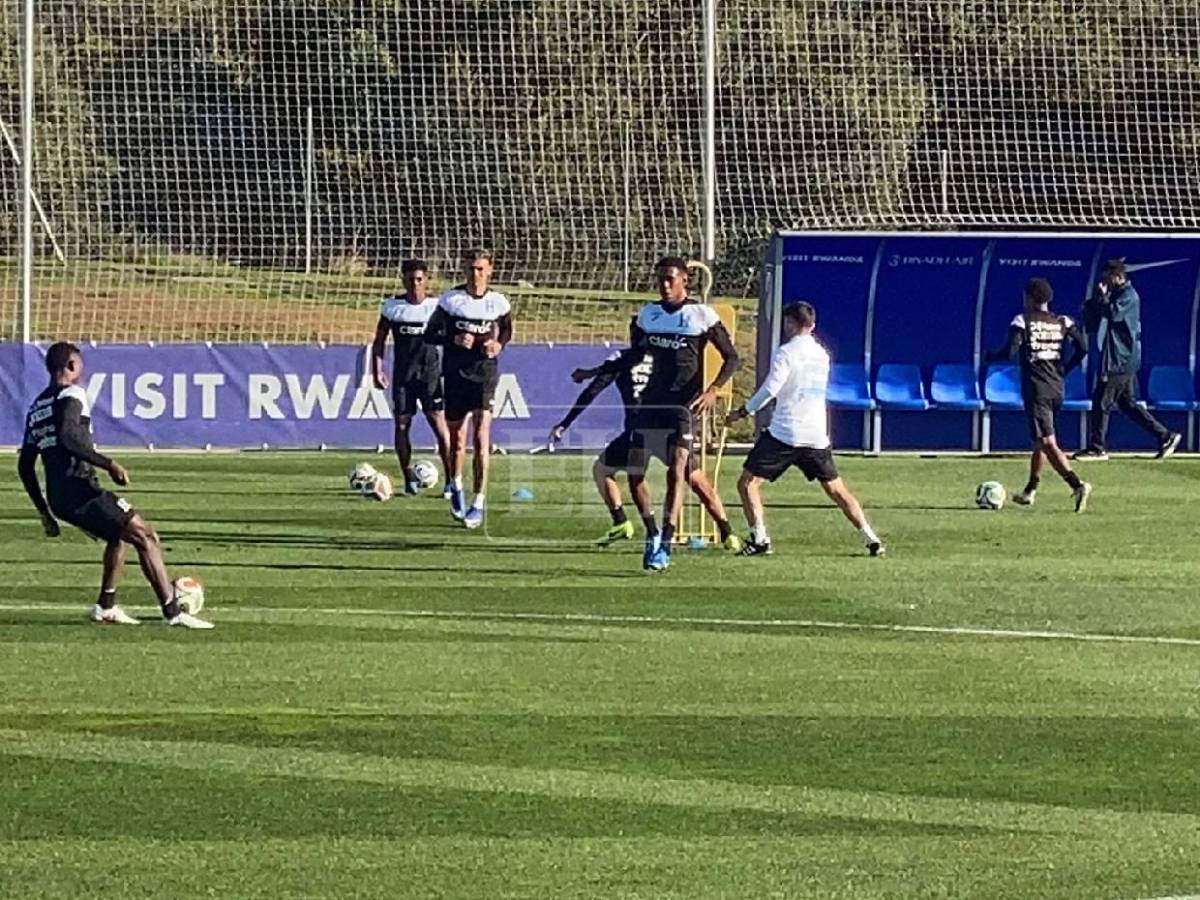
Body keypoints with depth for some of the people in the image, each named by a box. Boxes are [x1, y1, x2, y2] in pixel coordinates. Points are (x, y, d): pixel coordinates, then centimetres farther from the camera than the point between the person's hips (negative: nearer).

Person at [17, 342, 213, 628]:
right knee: (145, 537, -6)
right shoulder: (72, 396, -6)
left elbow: (25, 466, 21)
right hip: (81, 490, -9)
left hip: (58, 498, 9)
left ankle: (106, 607, 26)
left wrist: (44, 513, 26)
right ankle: (173, 612, -13)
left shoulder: (36, 408, 20)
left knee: (119, 534, 30)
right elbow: (68, 437, -25)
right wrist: (108, 463, -24)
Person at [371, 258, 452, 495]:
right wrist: (377, 371, 3)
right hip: (402, 375, 2)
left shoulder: (437, 306, -1)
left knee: (439, 423, -9)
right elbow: (379, 340, 10)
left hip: (430, 373, -2)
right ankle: (409, 478, 11)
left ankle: (451, 479, -8)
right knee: (402, 424, 0)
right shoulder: (391, 306, 3)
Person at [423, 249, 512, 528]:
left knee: (481, 437, -11)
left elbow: (507, 330, 19)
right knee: (457, 439, 7)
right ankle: (456, 487, 35)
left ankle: (479, 503, -8)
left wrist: (499, 344, -4)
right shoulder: (450, 299, -2)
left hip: (485, 373, -1)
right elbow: (430, 334, 2)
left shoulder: (498, 302, 1)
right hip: (456, 376, 1)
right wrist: (454, 339, -17)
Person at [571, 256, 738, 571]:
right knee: (634, 474, 0)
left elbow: (731, 358, 0)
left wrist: (713, 389, -16)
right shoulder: (648, 314, 10)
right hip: (651, 402, 5)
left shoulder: (701, 315, -4)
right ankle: (652, 535, 19)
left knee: (676, 473, -16)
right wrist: (595, 372, 17)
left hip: (683, 404, -5)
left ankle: (665, 546, -16)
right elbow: (634, 355, 24)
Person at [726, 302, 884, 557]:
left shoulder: (785, 352, -7)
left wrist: (742, 412, -4)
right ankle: (870, 538, 9)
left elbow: (770, 390, -14)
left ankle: (759, 538, -10)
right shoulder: (822, 354, 13)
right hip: (817, 435, 6)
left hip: (784, 433, -6)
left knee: (748, 483, 1)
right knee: (836, 489, 15)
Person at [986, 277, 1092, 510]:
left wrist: (989, 357, 5)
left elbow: (1010, 351, -14)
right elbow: (1082, 348, -1)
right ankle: (1031, 490, 31)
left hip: (1035, 389, -6)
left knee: (1047, 443, -11)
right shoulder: (1062, 322, 8)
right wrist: (1064, 369, 15)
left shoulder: (1022, 321, -5)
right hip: (1056, 388, 6)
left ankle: (1077, 485, -28)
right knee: (1040, 440, 22)